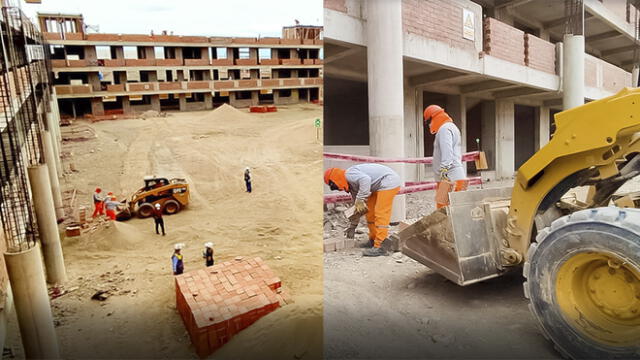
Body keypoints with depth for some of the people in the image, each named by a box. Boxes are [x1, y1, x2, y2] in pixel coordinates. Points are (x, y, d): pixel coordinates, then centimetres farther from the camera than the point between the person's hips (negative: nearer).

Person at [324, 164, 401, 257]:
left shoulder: (349, 174, -16)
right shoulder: (351, 184, 13)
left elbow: (366, 179, -36)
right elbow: (357, 207, 19)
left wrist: (360, 200, -30)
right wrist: (352, 226, 23)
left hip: (389, 182, -11)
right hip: (379, 186, 11)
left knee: (381, 214, -12)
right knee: (370, 212, 14)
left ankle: (378, 247, -9)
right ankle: (373, 241, 25)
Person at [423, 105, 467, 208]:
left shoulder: (444, 128, -6)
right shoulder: (452, 127, 26)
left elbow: (447, 153, -19)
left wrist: (444, 173, -26)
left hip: (450, 178, -10)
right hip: (457, 176, 10)